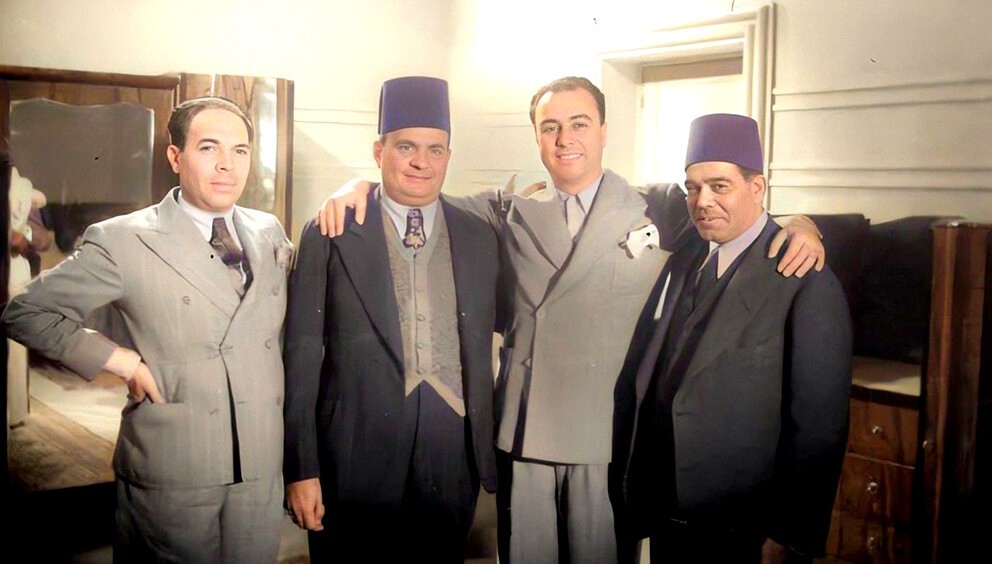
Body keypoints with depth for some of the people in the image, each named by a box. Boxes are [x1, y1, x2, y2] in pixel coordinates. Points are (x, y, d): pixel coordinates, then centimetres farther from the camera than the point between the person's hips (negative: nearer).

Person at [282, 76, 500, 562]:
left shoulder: (479, 239, 5)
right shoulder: (329, 235, -2)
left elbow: (481, 352, 7)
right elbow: (302, 356, -4)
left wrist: (487, 455, 2)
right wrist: (301, 468, -6)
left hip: (451, 467, 2)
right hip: (354, 462, -2)